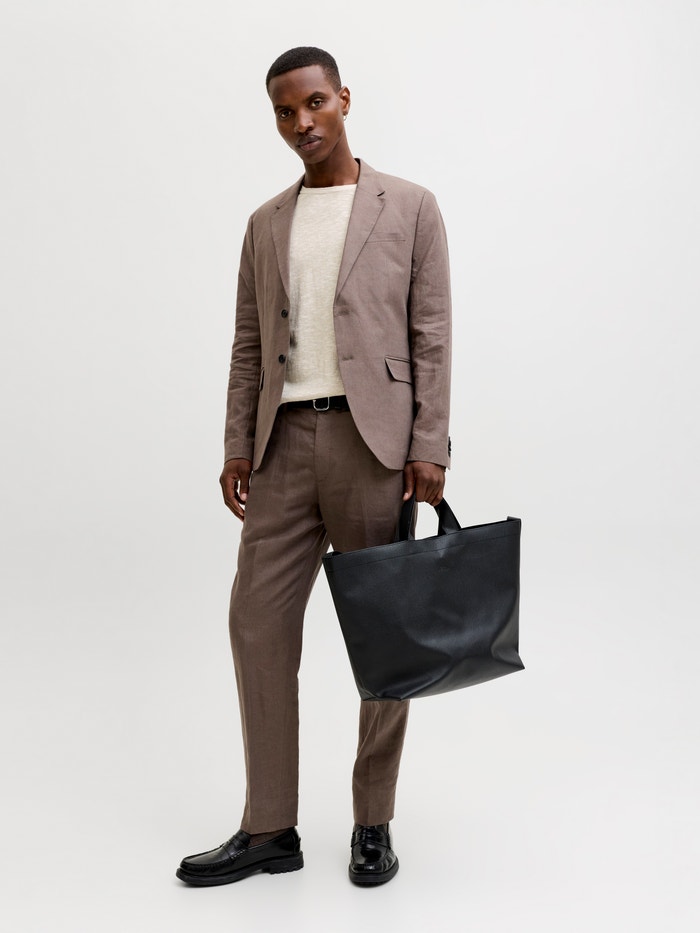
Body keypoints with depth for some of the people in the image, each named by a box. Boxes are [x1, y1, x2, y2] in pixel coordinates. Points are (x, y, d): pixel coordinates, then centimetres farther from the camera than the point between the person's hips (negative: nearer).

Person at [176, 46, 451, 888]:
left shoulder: (410, 208, 4)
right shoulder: (266, 224, 15)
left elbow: (431, 338, -2)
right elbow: (249, 347, 14)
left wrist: (429, 449, -9)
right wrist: (236, 448, 6)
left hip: (374, 440, -4)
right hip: (285, 441, 4)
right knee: (258, 625, 0)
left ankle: (374, 825, 17)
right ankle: (269, 830, 11)